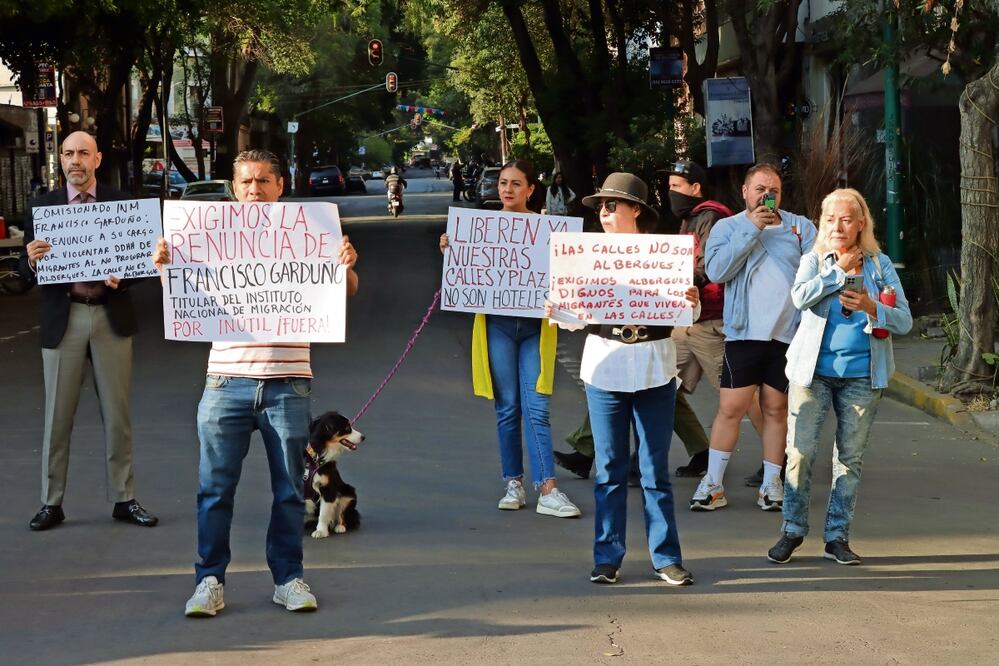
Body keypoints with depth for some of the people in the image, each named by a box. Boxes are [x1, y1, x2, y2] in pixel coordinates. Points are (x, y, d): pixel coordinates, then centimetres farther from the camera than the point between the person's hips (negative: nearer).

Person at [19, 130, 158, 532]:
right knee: (57, 416, 4)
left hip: (112, 317, 0)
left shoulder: (121, 204, 4)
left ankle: (123, 499, 15)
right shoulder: (42, 207, 4)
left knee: (117, 414, 6)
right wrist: (32, 261, -19)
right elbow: (27, 273, 3)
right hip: (63, 318, 0)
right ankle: (51, 503, 12)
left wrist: (122, 277, -16)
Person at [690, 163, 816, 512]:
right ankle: (712, 484, 4)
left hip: (788, 335, 2)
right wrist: (751, 229, -12)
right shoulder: (728, 227, 5)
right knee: (731, 409, -4)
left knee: (776, 409, 9)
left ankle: (771, 484, 18)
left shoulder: (801, 227, 9)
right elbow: (716, 271, -11)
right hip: (744, 333, -1)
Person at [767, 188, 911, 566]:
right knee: (800, 452, -5)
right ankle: (793, 529, 9)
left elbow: (904, 321, 1)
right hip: (813, 370, -1)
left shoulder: (880, 265, 7)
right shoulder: (814, 261, 6)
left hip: (862, 375, 1)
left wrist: (871, 307, -17)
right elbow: (800, 296, -16)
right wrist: (840, 269, -9)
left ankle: (837, 535, 14)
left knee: (850, 457, 5)